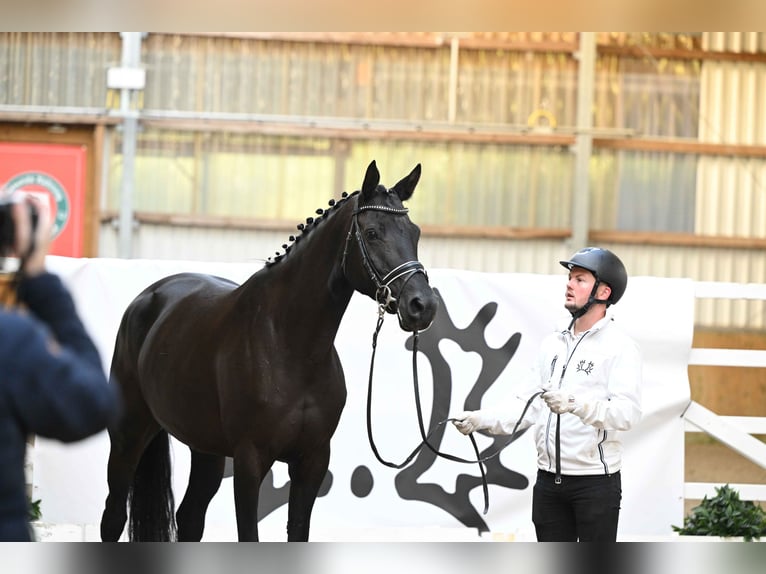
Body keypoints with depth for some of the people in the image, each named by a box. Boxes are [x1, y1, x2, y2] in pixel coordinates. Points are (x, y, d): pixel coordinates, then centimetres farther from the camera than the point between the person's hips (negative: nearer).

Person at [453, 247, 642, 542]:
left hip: (595, 481, -7)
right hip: (549, 480, 7)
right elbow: (529, 404, 10)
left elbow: (627, 411, -22)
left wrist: (574, 404, -37)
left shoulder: (620, 347, -10)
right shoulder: (553, 344, 13)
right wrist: (481, 420, -5)